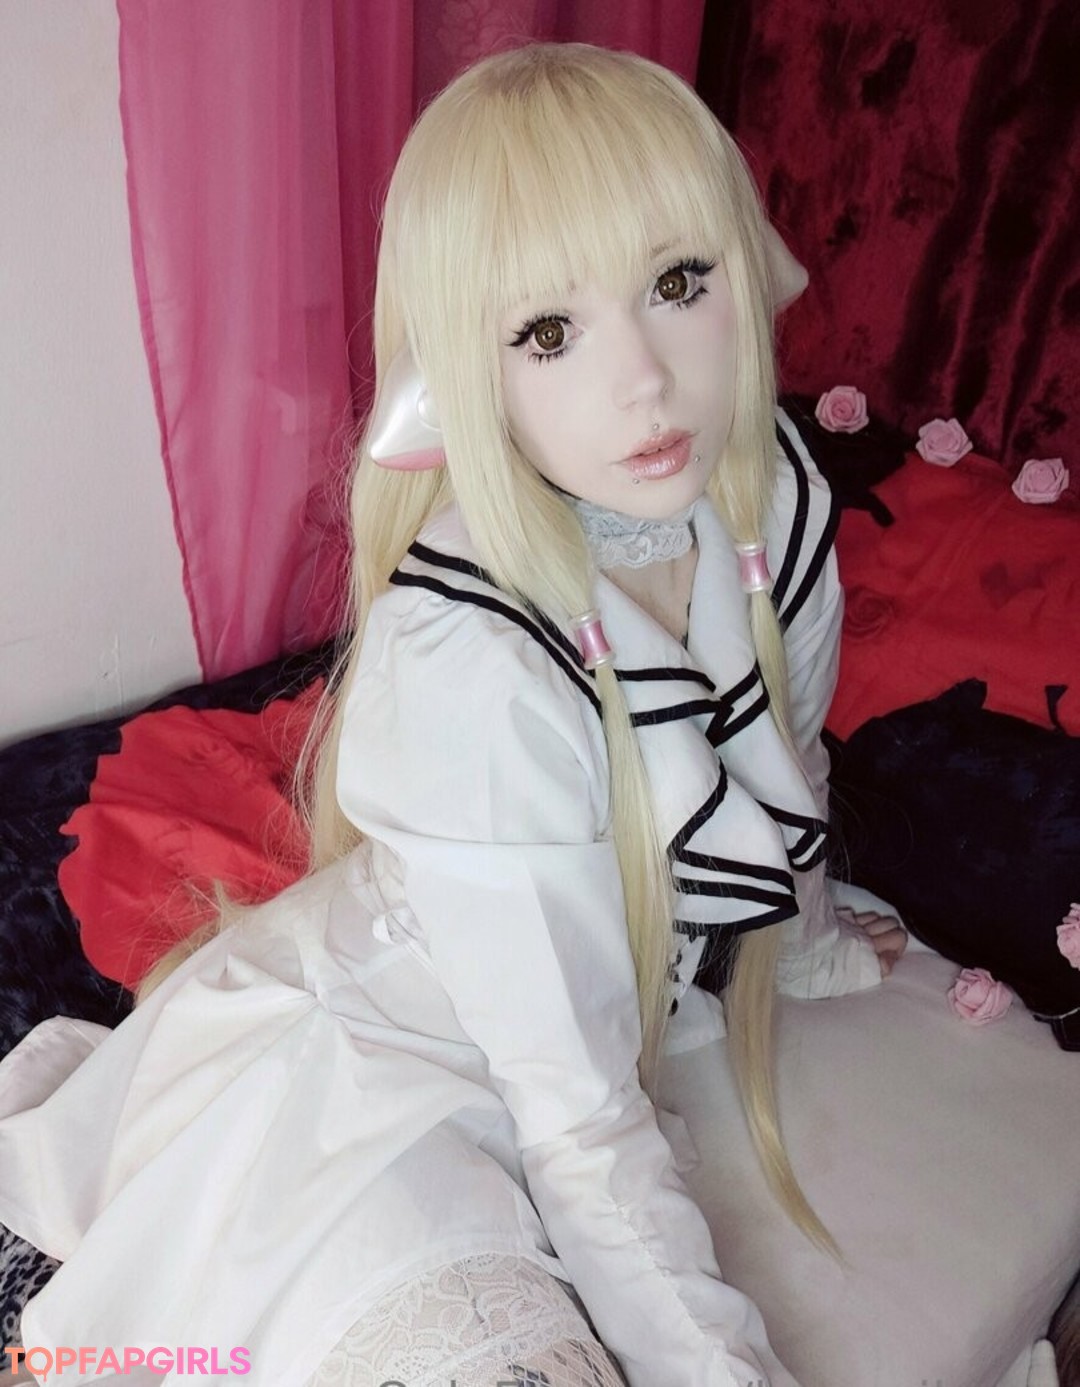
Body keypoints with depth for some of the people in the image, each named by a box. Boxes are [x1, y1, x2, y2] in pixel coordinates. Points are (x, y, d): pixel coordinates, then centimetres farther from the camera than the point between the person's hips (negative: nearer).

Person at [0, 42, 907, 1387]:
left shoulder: (775, 492, -12)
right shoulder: (468, 660, -32)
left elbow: (780, 784, 8)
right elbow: (577, 1111, -23)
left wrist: (808, 946, 24)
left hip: (624, 1005, 8)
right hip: (369, 1066, -7)